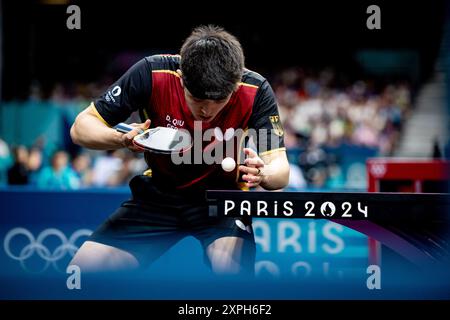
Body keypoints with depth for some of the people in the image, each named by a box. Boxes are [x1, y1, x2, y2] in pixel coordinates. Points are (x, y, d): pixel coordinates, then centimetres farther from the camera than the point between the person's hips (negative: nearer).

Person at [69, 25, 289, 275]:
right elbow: (82, 127, -13)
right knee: (84, 267, -14)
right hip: (159, 193, 2)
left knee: (232, 268, -34)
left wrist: (263, 174, -47)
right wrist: (122, 140, -35)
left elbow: (280, 170, -22)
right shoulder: (151, 74, -21)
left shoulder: (256, 90, -21)